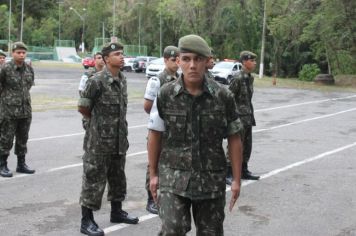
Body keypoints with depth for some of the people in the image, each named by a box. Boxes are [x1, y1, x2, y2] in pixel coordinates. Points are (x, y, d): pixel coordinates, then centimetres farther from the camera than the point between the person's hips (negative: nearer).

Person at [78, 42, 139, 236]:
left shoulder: (122, 80, 8)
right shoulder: (96, 81, -15)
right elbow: (82, 108, -8)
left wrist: (116, 123, 13)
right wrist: (99, 121, 6)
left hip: (120, 140, 7)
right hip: (100, 140, -7)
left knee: (117, 177, 18)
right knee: (94, 179, -1)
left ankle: (117, 212, 34)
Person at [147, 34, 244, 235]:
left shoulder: (224, 97, -6)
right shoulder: (165, 95, -6)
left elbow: (234, 139, 1)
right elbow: (155, 136, 3)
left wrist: (237, 180, 1)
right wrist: (153, 174, 4)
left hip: (212, 180, 1)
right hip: (174, 177, -1)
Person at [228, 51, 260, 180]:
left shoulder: (250, 78, 9)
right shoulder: (238, 78, -16)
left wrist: (251, 116, 16)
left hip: (248, 118, 8)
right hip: (239, 118, -8)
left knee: (247, 146, 15)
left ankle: (244, 171, 27)